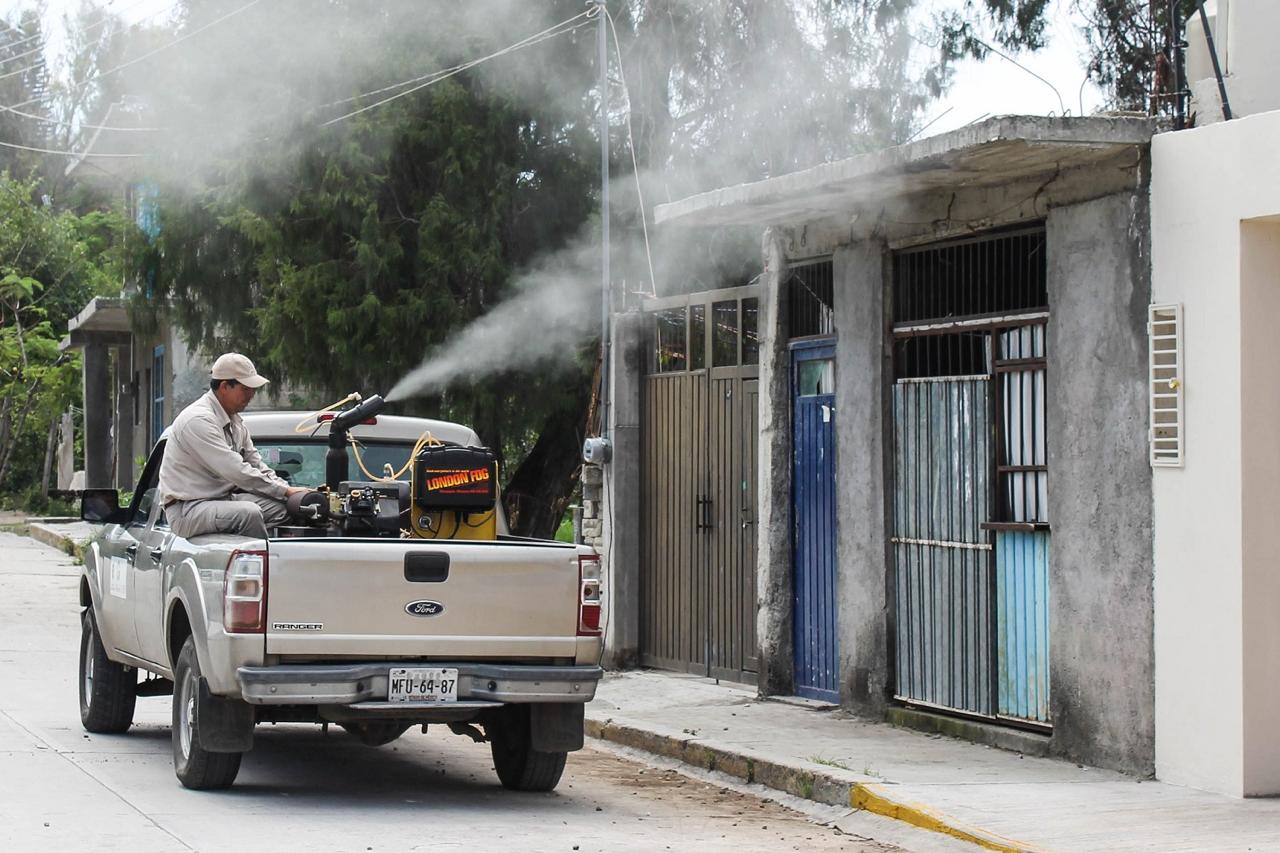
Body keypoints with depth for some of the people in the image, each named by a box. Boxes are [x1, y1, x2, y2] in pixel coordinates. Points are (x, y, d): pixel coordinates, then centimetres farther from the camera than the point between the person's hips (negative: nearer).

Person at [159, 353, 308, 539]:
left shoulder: (235, 421, 13)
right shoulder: (198, 420, -19)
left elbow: (256, 464, 16)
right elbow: (236, 471, -24)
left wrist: (288, 489, -1)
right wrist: (285, 491, -21)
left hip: (225, 498, 9)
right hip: (188, 508, -9)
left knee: (285, 506, -8)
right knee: (249, 513, -34)